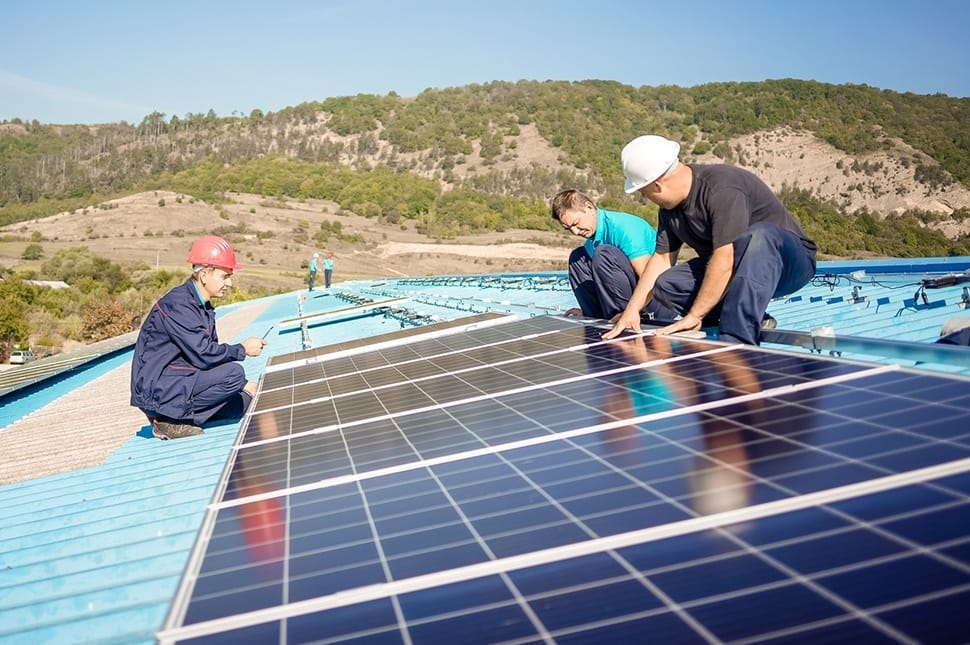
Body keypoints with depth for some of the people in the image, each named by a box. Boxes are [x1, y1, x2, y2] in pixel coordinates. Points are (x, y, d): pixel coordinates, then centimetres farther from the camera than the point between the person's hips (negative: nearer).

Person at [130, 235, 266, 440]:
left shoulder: (203, 307, 11)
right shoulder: (177, 304, -19)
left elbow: (209, 352, 14)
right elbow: (203, 355, -26)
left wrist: (244, 385, 7)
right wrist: (243, 349, -12)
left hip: (172, 382, 10)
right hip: (155, 390, -10)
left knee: (246, 400, 7)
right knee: (233, 373, -24)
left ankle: (173, 415, 8)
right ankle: (169, 421, -10)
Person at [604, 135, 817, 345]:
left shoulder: (721, 188, -27)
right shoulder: (670, 205, 1)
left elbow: (725, 259, -33)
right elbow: (662, 258, 4)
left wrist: (693, 317, -30)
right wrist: (632, 310, -5)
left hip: (791, 264, -8)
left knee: (756, 235, -40)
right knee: (665, 284, -13)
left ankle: (737, 342, -42)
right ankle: (750, 321, -9)